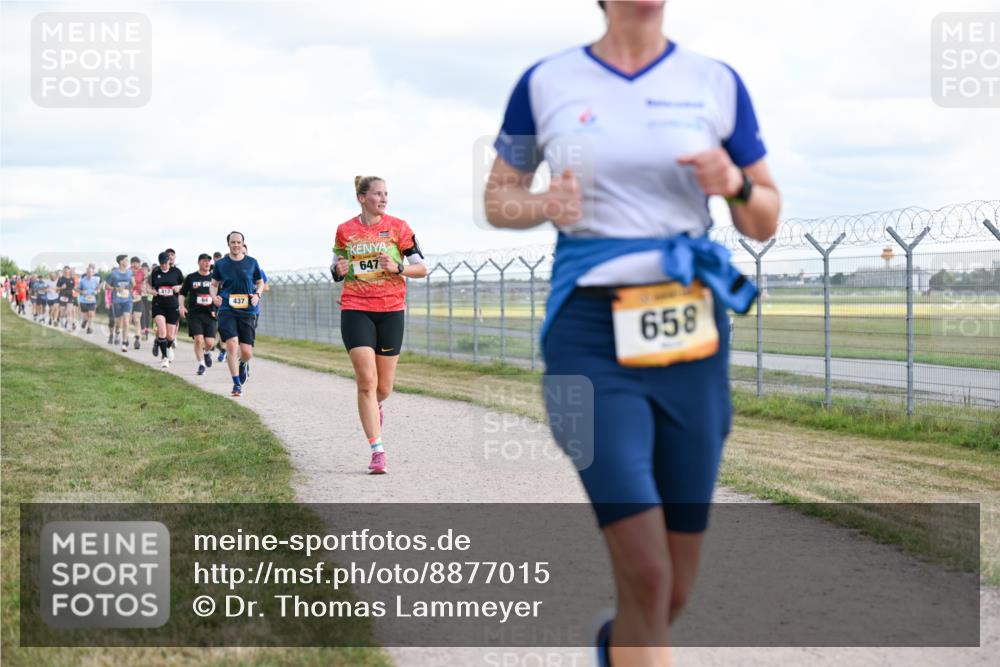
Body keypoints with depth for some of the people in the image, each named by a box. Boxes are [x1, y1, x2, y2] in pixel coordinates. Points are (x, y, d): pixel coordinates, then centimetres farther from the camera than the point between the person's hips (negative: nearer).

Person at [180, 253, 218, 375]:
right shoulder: (190, 278, 5)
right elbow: (182, 293, 13)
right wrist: (182, 306, -2)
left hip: (210, 314, 1)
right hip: (194, 314, -1)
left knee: (210, 343, -5)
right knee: (198, 339, -14)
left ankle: (207, 353, 30)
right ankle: (201, 364, 0)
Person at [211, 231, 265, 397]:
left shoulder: (251, 262, 5)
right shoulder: (221, 264, 5)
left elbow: (260, 282, 16)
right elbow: (214, 284, 16)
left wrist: (257, 295, -4)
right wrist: (214, 296, -4)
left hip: (248, 310, 1)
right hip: (226, 309, -1)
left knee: (246, 352, -1)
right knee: (231, 346, -15)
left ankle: (243, 364, 37)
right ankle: (237, 384, -5)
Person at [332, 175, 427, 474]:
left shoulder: (398, 227, 0)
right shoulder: (345, 231, 4)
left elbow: (422, 268, 2)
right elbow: (337, 268, 17)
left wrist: (397, 267, -17)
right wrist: (339, 270, -7)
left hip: (391, 310, 0)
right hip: (355, 310, 0)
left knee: (384, 387, 6)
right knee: (366, 380, -14)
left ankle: (374, 407, 44)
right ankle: (377, 450, -11)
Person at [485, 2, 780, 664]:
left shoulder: (717, 84, 6)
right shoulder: (546, 84, 3)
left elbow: (765, 223, 11)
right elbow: (498, 199, 14)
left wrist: (735, 183, -12)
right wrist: (546, 206, -8)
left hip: (691, 340, 3)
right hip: (591, 337, -2)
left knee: (675, 591, 9)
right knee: (647, 578, -16)